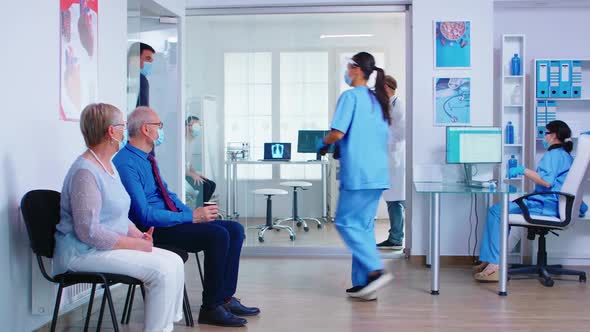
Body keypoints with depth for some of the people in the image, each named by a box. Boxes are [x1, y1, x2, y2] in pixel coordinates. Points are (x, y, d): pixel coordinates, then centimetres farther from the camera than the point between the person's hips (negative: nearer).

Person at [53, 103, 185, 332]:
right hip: (83, 252, -9)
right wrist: (136, 244, -18)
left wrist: (139, 235, 1)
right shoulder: (85, 172, -18)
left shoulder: (109, 166, 14)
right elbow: (88, 232, -23)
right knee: (162, 270, -21)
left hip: (111, 246, 9)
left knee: (174, 261, -5)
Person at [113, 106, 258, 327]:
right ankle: (210, 308, -13)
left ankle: (226, 298, 2)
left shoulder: (147, 159, 13)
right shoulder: (126, 164, -18)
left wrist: (193, 213, 2)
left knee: (235, 230, 0)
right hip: (152, 230, -10)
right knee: (218, 235, -25)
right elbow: (145, 215, -23)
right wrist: (191, 217, -20)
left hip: (173, 220, 10)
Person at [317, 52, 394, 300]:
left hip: (357, 173, -8)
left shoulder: (351, 96, -8)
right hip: (378, 173, 8)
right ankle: (363, 283, 10)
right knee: (364, 226, 10)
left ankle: (375, 270, -10)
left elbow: (338, 133, -16)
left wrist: (323, 144, 6)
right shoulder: (378, 100, 17)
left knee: (346, 223, 0)